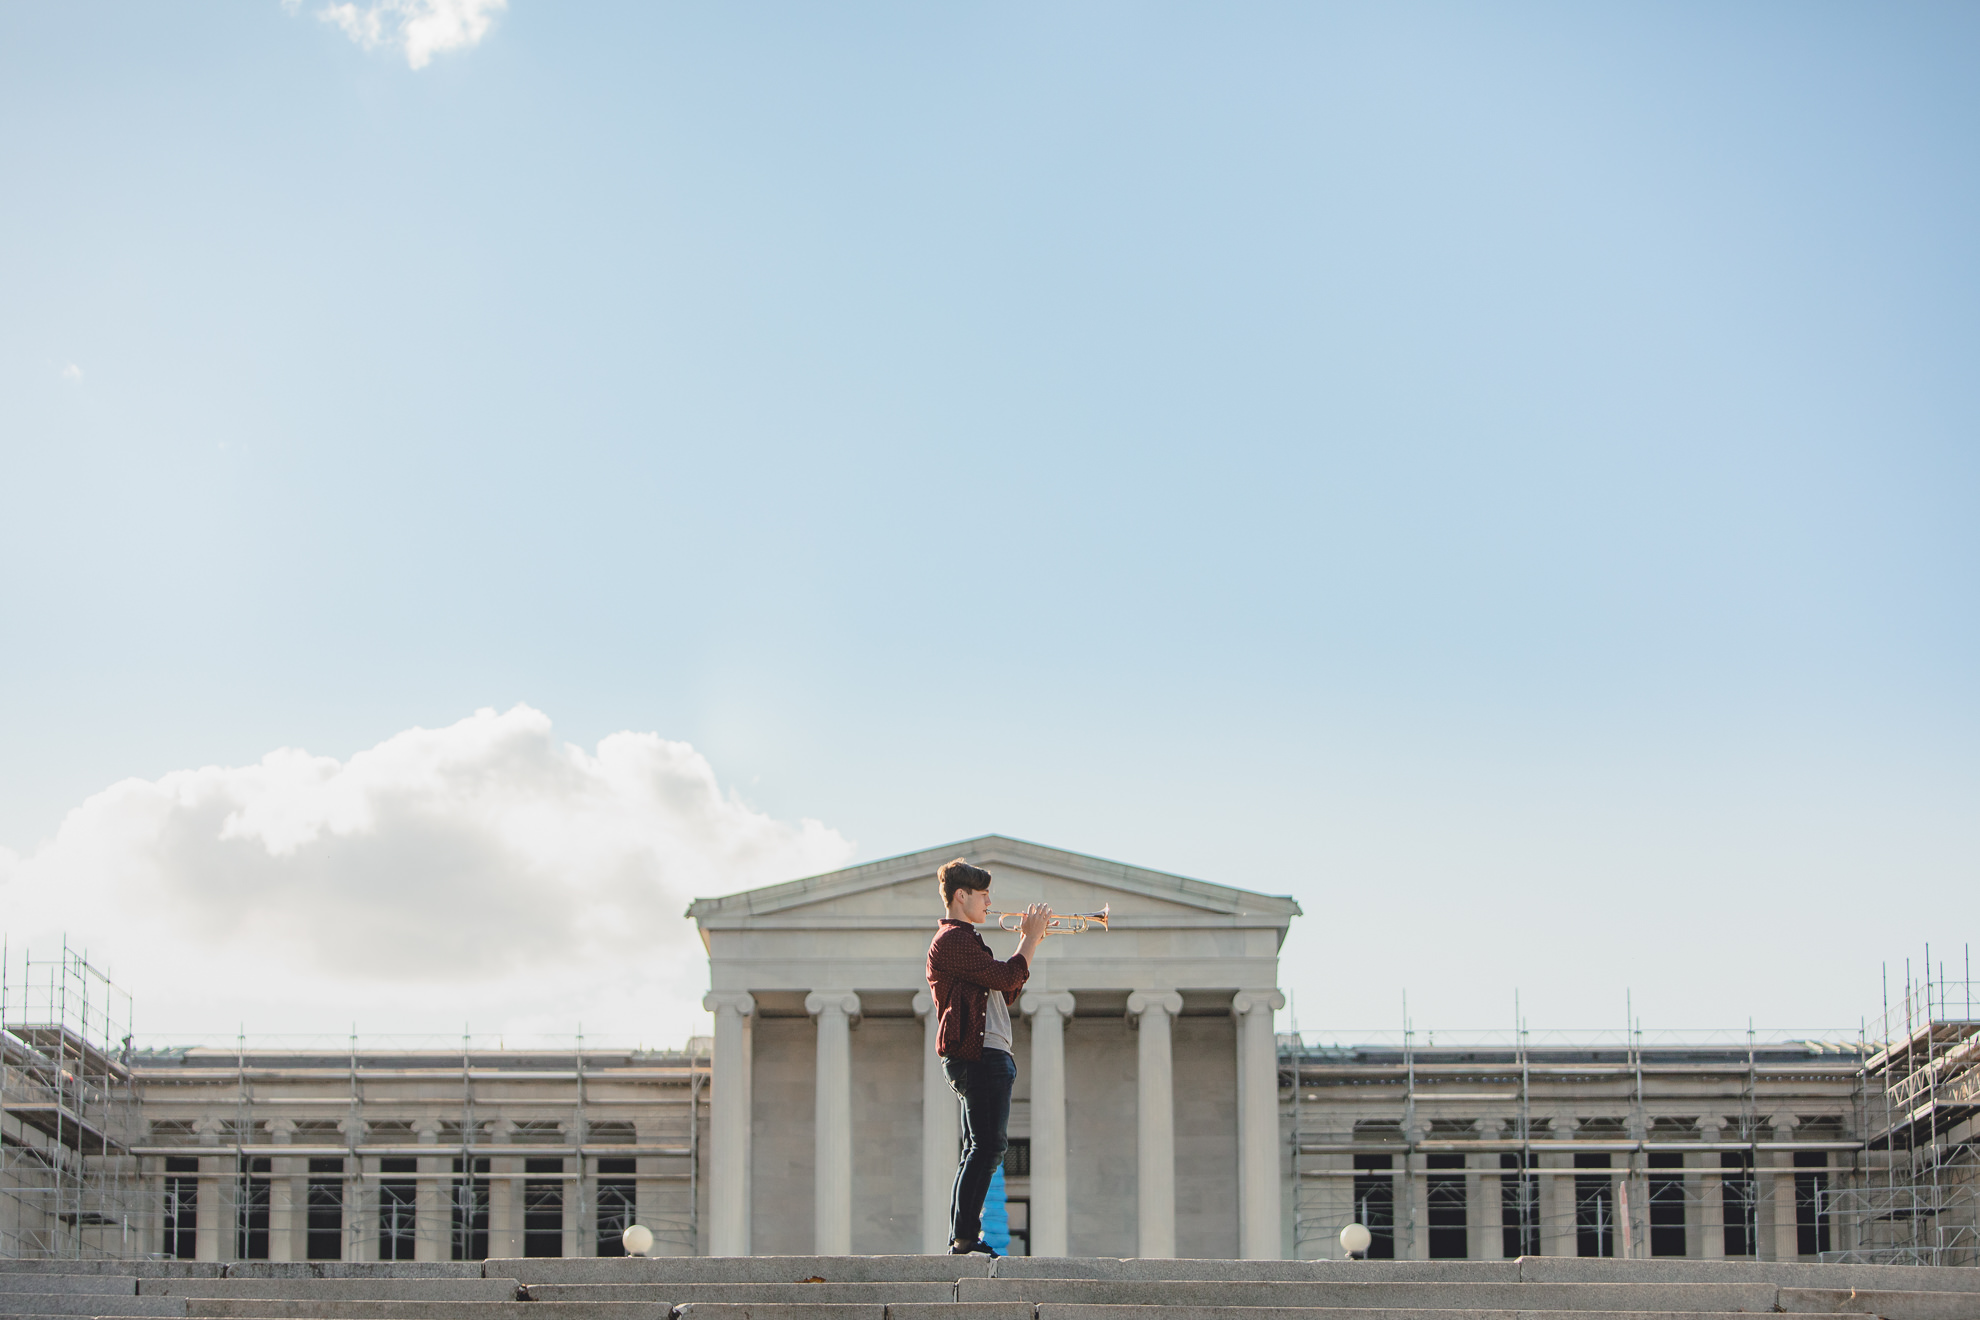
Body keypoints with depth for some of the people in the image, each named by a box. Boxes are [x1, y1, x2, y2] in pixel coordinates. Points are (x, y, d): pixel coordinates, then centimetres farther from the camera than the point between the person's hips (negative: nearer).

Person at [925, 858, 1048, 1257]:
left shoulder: (962, 940, 25)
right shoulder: (954, 939, -9)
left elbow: (1006, 994, 25)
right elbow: (1006, 977, -18)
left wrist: (1028, 941, 18)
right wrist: (1031, 937, -5)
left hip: (987, 1055, 11)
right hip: (979, 1056, -11)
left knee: (978, 1149, 10)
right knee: (988, 1146, -14)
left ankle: (960, 1241, 11)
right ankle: (965, 1239, -16)